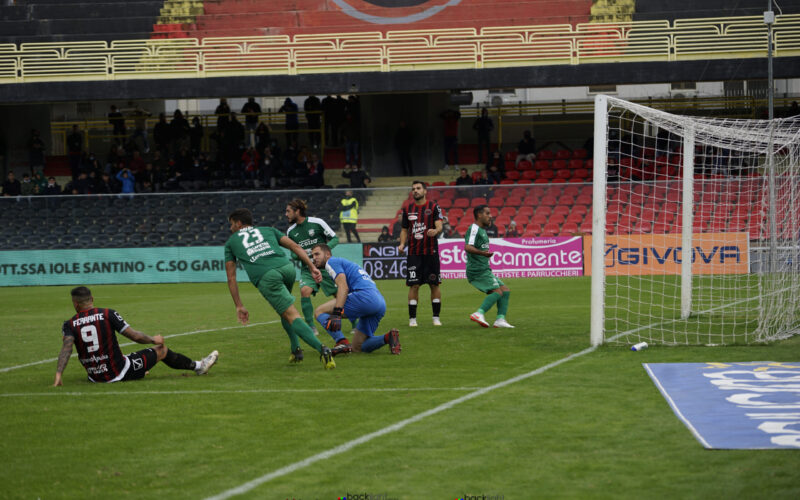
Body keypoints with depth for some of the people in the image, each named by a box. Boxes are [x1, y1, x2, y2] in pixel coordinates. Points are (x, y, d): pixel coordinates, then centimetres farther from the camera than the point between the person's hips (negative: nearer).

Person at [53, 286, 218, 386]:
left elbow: (66, 347, -21)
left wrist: (58, 373, -29)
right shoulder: (108, 314, -10)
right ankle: (198, 366, 35)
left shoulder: (69, 325, -4)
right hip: (118, 373, -3)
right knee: (161, 350, 16)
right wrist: (153, 340, 9)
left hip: (95, 377, 3)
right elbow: (135, 336, -9)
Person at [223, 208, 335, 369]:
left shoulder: (231, 242, 29)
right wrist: (312, 267, 13)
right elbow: (295, 246, 19)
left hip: (266, 276, -4)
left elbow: (231, 277, 23)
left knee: (292, 316, -10)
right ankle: (295, 349, 17)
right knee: (283, 309, 30)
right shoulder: (268, 230, 34)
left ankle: (321, 349, -29)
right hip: (287, 267, 4)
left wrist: (239, 306, 25)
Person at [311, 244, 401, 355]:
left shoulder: (332, 261, 6)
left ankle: (342, 344, -20)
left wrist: (336, 314, -19)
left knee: (320, 311, -3)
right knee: (357, 347, 15)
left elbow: (343, 287, -10)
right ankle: (388, 337, -4)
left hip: (365, 296, -9)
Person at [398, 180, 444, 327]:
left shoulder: (434, 207, 1)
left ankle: (436, 317, 9)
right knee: (414, 285, -2)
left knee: (434, 285, 1)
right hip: (413, 253, 2)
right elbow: (404, 230, 18)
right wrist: (402, 244, 1)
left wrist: (435, 231, -32)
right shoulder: (408, 209, 11)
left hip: (431, 253, -2)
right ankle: (412, 318, 2)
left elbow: (439, 225, -9)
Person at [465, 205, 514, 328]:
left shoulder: (482, 230, 21)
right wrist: (482, 253, -40)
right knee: (498, 291, -20)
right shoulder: (474, 229, -11)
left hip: (484, 270, 10)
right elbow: (468, 247, -26)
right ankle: (479, 313, -27)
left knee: (505, 290, 5)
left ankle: (500, 319, -2)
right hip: (478, 270, -10)